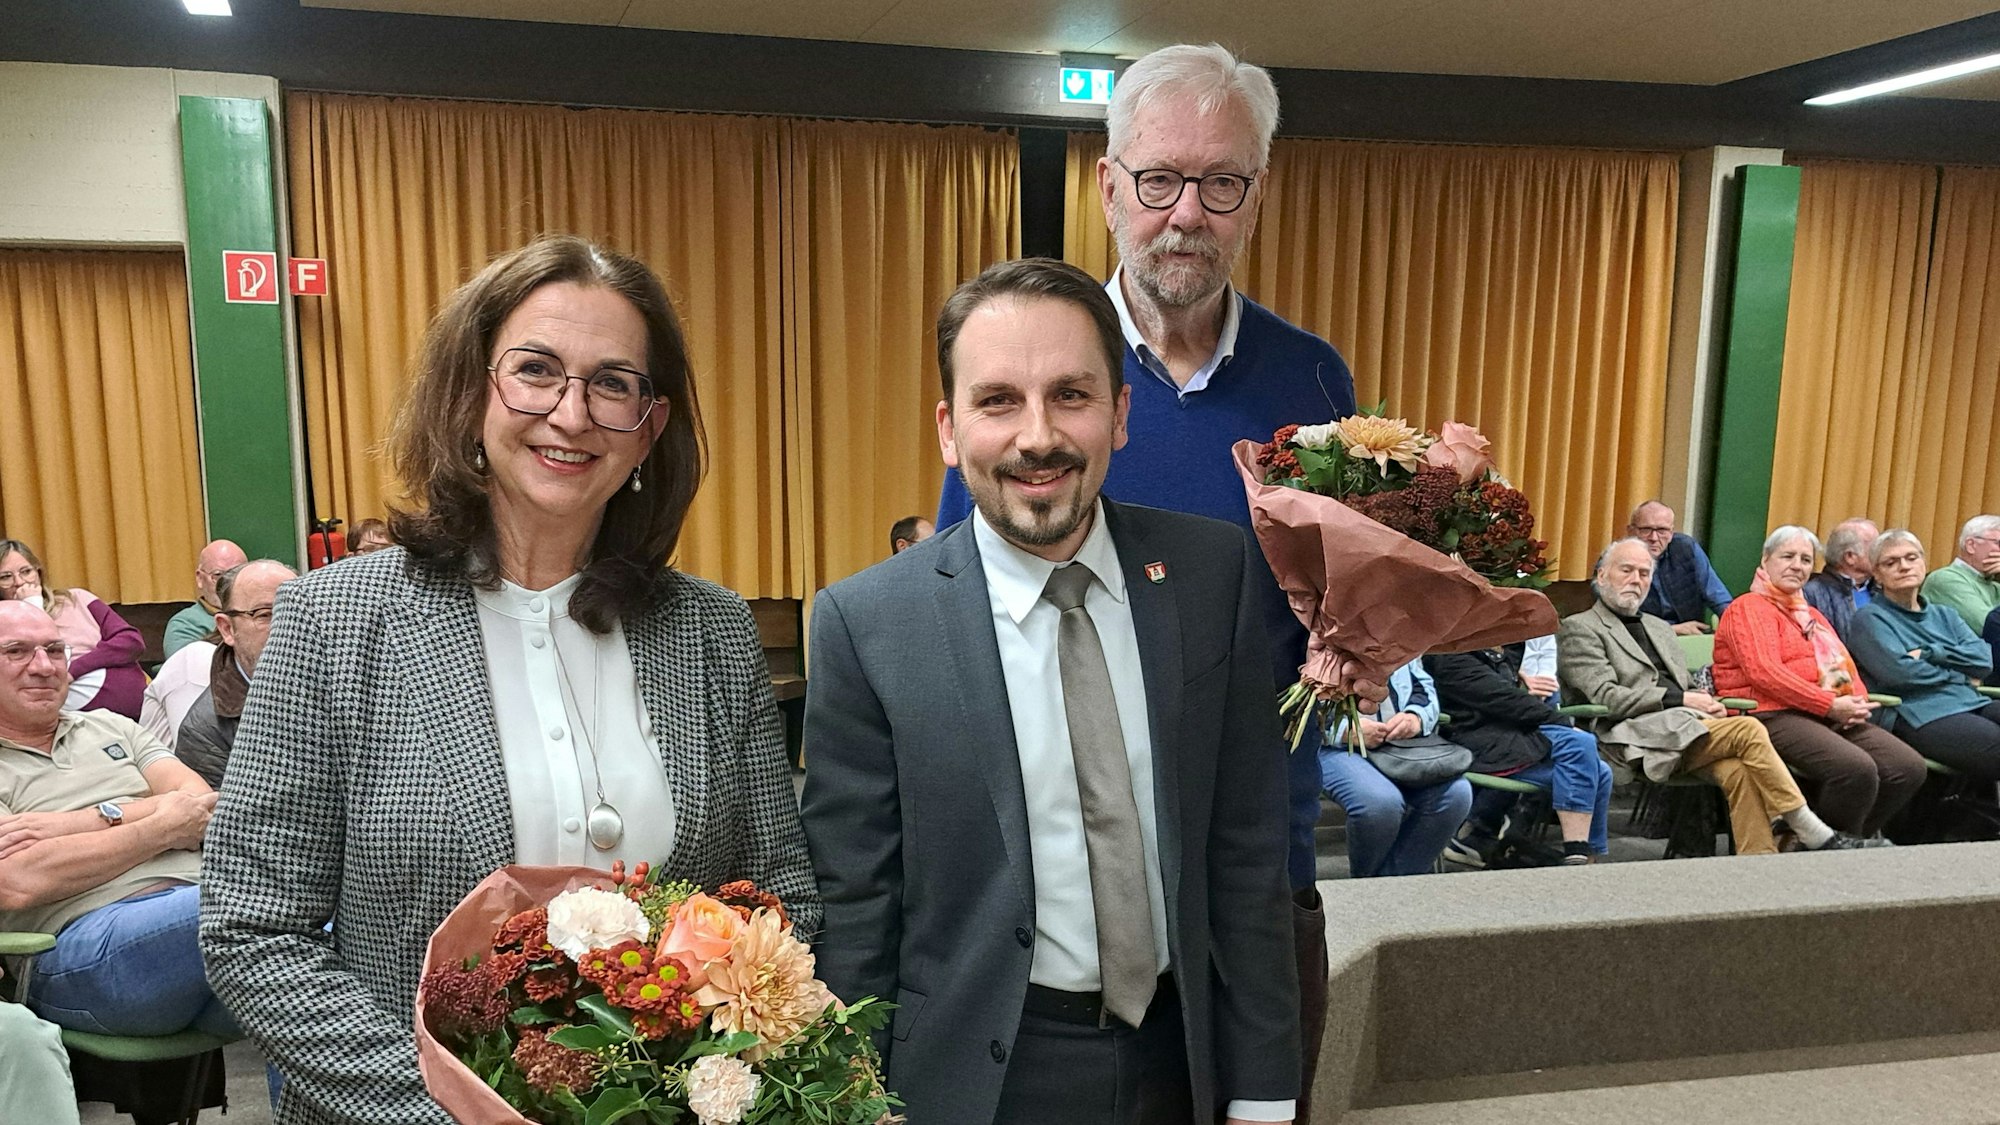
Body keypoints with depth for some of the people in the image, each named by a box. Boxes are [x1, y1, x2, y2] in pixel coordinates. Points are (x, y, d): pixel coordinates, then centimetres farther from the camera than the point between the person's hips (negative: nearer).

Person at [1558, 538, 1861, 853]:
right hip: (1640, 736, -6)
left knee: (1737, 770, -27)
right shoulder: (1579, 628, 5)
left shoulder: (1659, 628, 30)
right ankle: (1812, 834, -15)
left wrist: (1704, 702, 4)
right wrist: (1681, 698, -11)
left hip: (1684, 726, 7)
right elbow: (1604, 697, -7)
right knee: (1748, 729, -23)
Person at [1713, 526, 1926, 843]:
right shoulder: (1750, 608, 1)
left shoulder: (1811, 614, 30)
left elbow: (1846, 664, 23)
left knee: (1909, 767, -12)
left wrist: (1858, 702, -1)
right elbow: (1764, 672, -13)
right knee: (1857, 769, -30)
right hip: (1773, 716, -9)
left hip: (1834, 717, 9)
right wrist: (1830, 705, -16)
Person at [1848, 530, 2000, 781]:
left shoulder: (1944, 615, 26)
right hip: (1920, 716, -6)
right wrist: (1960, 676, 3)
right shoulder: (1870, 618, 6)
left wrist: (1927, 653, -4)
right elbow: (1898, 672, -10)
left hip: (1974, 704, 7)